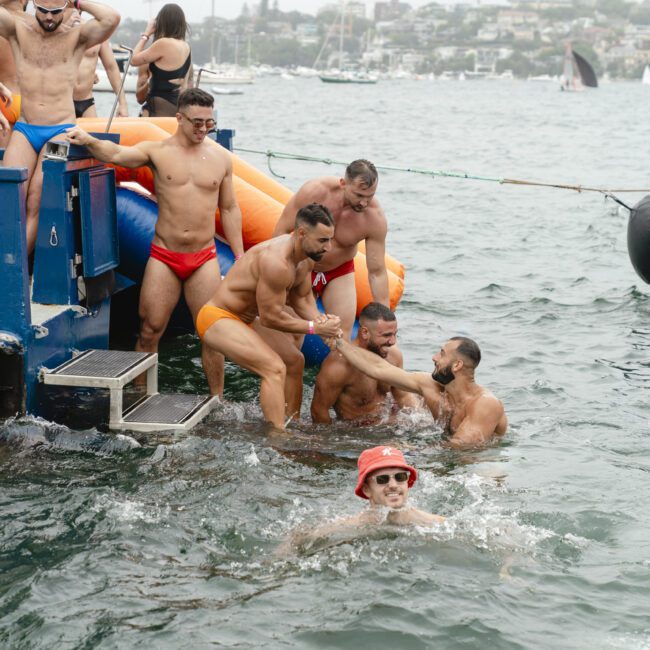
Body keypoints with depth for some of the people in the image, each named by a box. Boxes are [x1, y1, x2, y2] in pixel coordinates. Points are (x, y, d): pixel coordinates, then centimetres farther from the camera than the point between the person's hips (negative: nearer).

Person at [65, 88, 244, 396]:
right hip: (164, 257, -1)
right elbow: (116, 154, -19)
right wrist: (89, 141, -40)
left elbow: (229, 209, 12)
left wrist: (240, 257, 9)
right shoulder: (157, 151, -2)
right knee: (149, 331, 0)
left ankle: (217, 400, 14)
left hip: (204, 258, 1)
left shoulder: (220, 158, 5)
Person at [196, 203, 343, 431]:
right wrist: (314, 328, -18)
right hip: (217, 318, -11)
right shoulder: (277, 262, -31)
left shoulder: (307, 258, -1)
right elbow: (271, 317, -24)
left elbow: (302, 299, 8)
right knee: (275, 369, -25)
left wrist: (321, 321, -12)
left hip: (244, 318, 11)